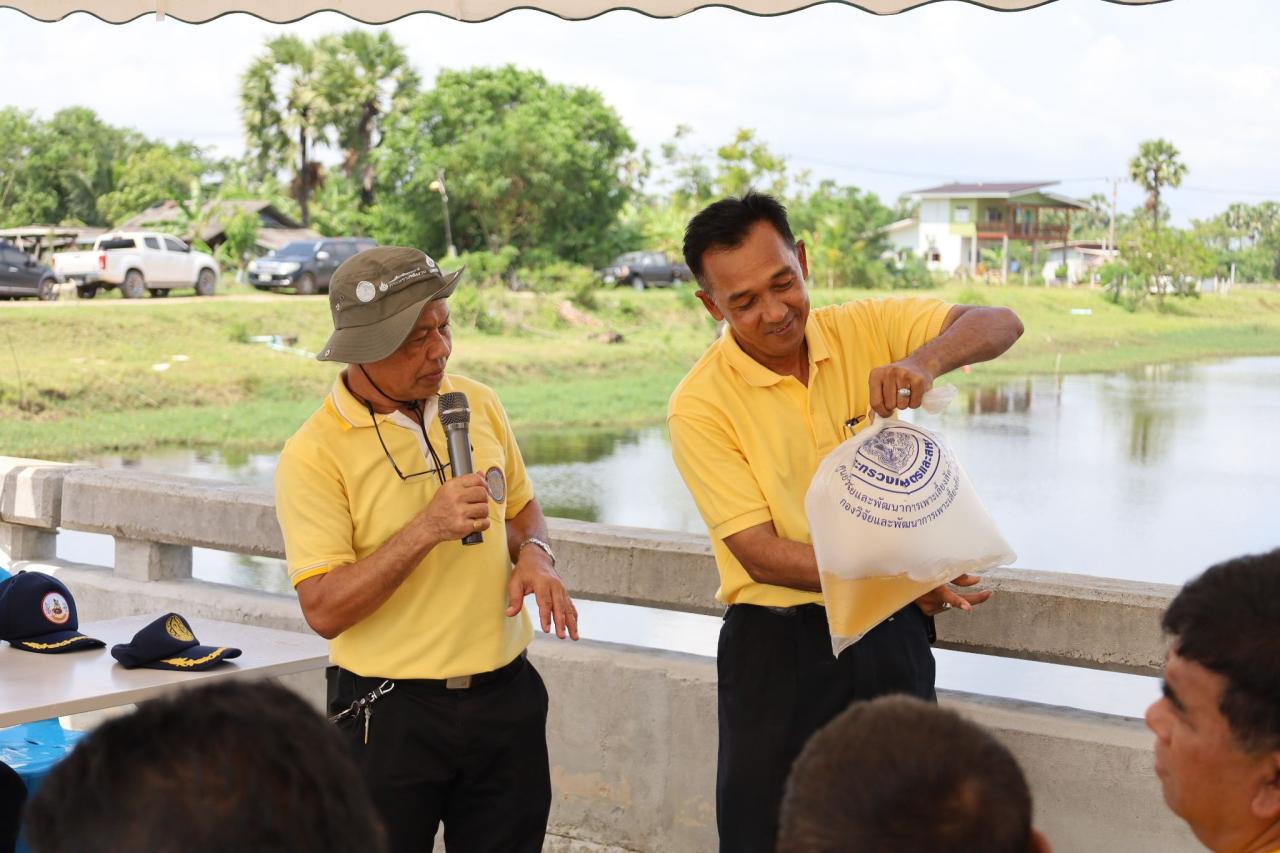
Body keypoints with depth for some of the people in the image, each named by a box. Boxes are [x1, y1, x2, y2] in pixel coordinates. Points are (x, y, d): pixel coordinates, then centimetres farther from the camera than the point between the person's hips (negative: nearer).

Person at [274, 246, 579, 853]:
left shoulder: (478, 403, 4)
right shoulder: (314, 455, -14)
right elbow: (323, 610, -18)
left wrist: (533, 554, -4)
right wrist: (426, 530, -26)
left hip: (506, 695, 5)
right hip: (390, 712, -4)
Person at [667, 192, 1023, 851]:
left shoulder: (866, 330, -3)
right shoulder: (700, 406, -13)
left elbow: (1000, 324, -11)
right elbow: (761, 553, -17)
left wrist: (926, 358, -32)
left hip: (890, 634, 3)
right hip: (777, 645, -3)